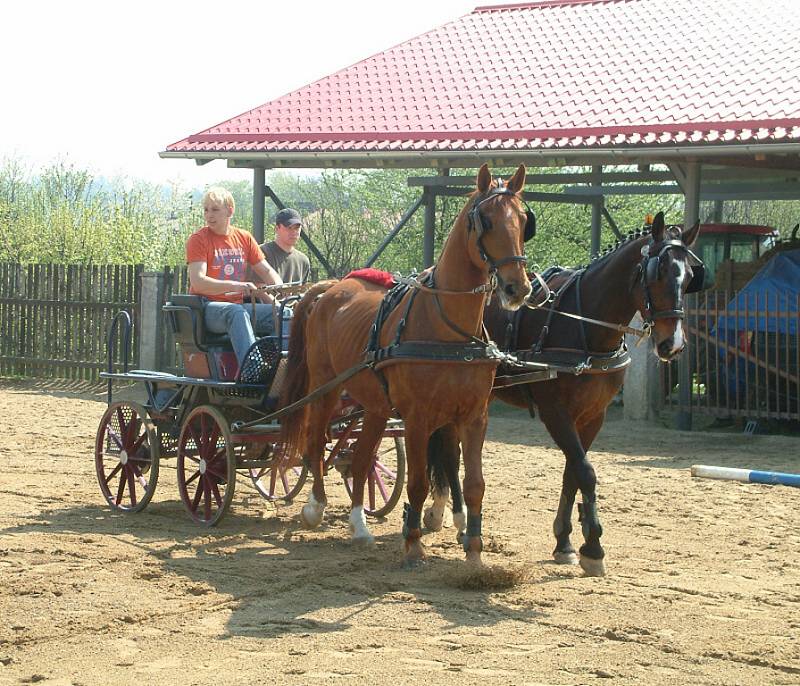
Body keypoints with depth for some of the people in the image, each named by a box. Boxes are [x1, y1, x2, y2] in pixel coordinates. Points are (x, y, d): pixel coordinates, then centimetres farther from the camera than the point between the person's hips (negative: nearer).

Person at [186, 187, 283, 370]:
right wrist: (235, 286, -31)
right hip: (207, 309, -6)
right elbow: (198, 282, -17)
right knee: (237, 312, -38)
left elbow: (266, 270, 16)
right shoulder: (198, 239, -4)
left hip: (239, 306, 6)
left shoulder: (244, 238, 14)